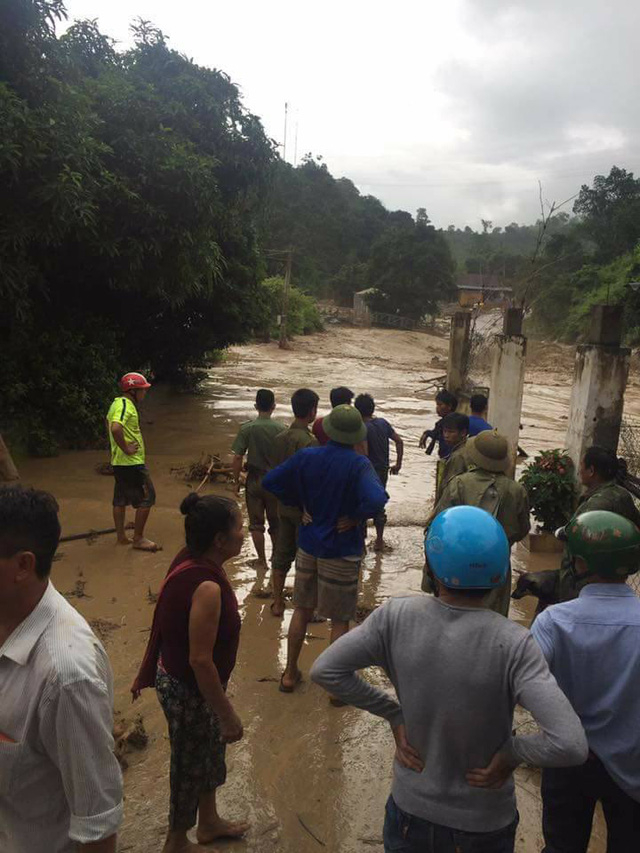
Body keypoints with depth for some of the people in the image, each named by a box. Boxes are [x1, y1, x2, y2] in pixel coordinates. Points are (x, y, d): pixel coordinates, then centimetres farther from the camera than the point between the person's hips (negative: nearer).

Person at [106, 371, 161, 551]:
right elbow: (116, 428, -36)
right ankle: (138, 539, 4)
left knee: (120, 499, 15)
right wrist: (126, 449, -24)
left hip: (119, 462, 10)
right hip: (132, 462, -10)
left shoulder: (117, 403, 12)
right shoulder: (126, 405, -19)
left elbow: (109, 422, 29)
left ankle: (121, 536, 25)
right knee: (147, 498, -2)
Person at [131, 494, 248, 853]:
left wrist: (146, 673, 16)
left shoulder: (191, 561, -7)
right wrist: (228, 715, -19)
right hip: (189, 689, -8)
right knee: (191, 761, 16)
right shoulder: (207, 586, -34)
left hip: (176, 676, 8)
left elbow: (165, 622, 4)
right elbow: (201, 660, -30)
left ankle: (209, 821, 51)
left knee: (211, 748, 27)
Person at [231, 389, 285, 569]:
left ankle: (262, 560, 21)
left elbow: (237, 458, -12)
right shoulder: (281, 429, -11)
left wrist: (236, 480, 1)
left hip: (254, 480, 0)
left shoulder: (246, 428, -11)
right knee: (275, 523, 16)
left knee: (256, 523, 13)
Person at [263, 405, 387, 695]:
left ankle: (290, 673, 32)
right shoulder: (358, 464, -20)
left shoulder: (306, 456, -7)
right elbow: (377, 499, -36)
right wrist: (354, 517, -18)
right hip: (342, 552, -4)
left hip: (308, 547, 4)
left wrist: (299, 504, 3)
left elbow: (270, 481, -2)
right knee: (339, 620, 11)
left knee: (302, 609, 20)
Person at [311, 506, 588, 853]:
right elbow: (570, 745, -32)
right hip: (487, 818, -1)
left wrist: (393, 713, -7)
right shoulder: (513, 645, -27)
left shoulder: (396, 617, -22)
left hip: (413, 806, 1)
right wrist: (513, 752, -14)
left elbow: (325, 670, -15)